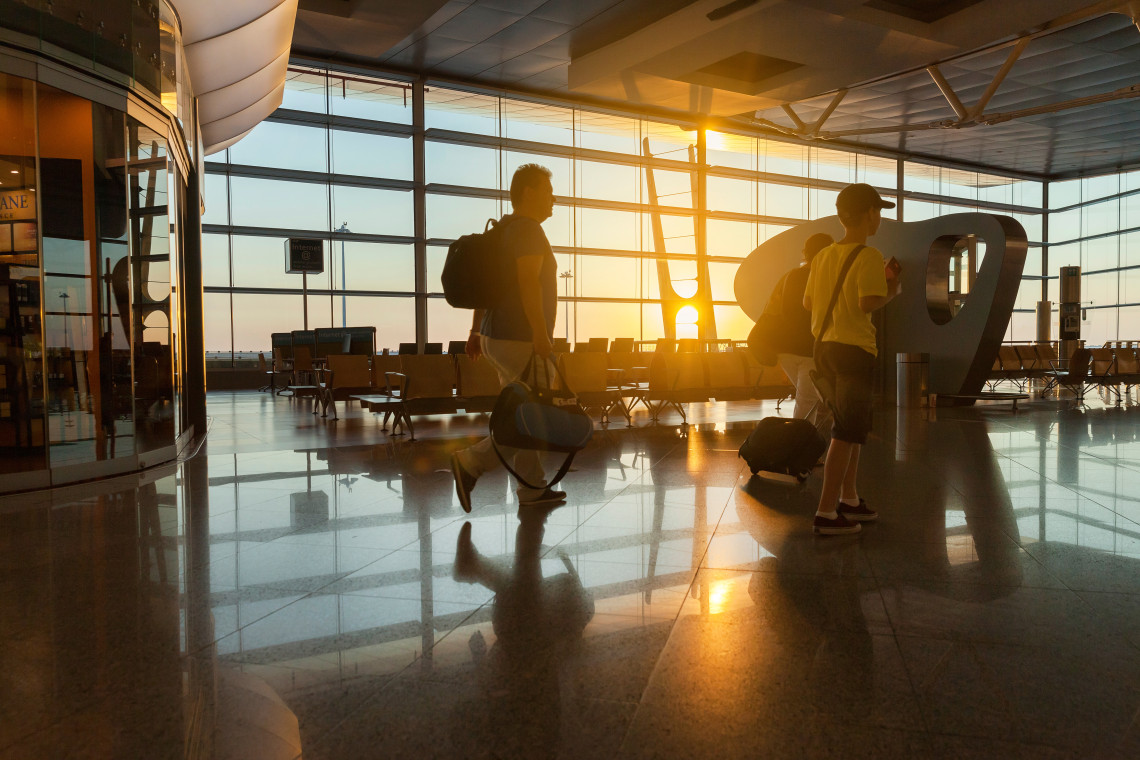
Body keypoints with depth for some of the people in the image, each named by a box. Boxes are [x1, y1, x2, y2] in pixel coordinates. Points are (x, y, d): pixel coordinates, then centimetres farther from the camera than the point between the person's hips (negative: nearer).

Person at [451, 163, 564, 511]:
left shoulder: (500, 230, 17)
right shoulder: (528, 229, -12)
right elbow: (528, 283, -24)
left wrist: (476, 330, 21)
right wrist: (541, 335, -26)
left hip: (496, 338, 10)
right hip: (521, 341, -10)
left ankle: (532, 489, 20)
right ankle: (471, 462, -8)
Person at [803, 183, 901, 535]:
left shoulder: (823, 256, 11)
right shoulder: (868, 256, -10)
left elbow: (808, 303, 14)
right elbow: (868, 303, -22)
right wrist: (891, 291, -3)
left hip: (824, 348, 8)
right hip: (854, 349, -8)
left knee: (852, 427, 20)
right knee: (847, 432, -3)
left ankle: (849, 499, 29)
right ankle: (826, 513, -2)